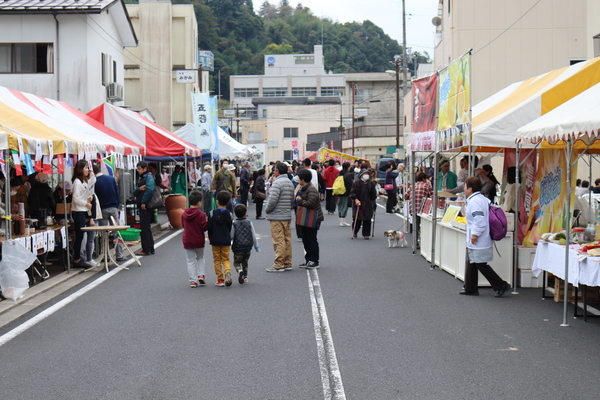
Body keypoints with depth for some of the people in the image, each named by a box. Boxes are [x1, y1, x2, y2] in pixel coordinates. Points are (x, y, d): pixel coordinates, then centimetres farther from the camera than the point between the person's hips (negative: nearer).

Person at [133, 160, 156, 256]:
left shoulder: (149, 177, -9)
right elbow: (135, 193, 15)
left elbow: (149, 189, -25)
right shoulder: (141, 178, 19)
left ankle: (146, 250, -4)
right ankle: (150, 249, 21)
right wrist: (139, 189, -7)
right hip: (142, 206, 10)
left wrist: (143, 202, -22)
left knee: (144, 228, -8)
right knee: (146, 228, 14)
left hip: (146, 206, -10)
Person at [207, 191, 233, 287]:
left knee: (217, 260, 8)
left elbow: (209, 227, -5)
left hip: (215, 240, -1)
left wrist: (210, 238, 9)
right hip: (226, 241, 2)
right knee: (226, 258, 11)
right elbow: (230, 228, 5)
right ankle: (228, 271, -18)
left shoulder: (212, 213, -7)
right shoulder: (229, 214, -2)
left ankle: (220, 279, 6)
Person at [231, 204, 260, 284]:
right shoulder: (249, 222, 0)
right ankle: (245, 277, 16)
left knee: (237, 262, 6)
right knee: (245, 262, 18)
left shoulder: (234, 223, -7)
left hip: (237, 248, -3)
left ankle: (239, 271, -24)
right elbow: (254, 236, 3)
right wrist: (257, 247, 12)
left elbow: (231, 236, -9)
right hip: (248, 247, 3)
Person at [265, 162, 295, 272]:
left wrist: (267, 210, -5)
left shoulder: (277, 183, -15)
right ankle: (287, 264, 16)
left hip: (277, 217, -9)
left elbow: (272, 200, -21)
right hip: (287, 216, 9)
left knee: (278, 241, -6)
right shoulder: (290, 183, 14)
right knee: (287, 240, 11)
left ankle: (278, 265, -5)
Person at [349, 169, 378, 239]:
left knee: (367, 220, 1)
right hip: (358, 204, -2)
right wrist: (356, 199, -16)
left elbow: (373, 194, 13)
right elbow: (352, 192, -4)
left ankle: (366, 234, 9)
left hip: (368, 205, 2)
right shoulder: (356, 183, -1)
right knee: (357, 219, 1)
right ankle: (354, 233, 20)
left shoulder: (371, 183, 7)